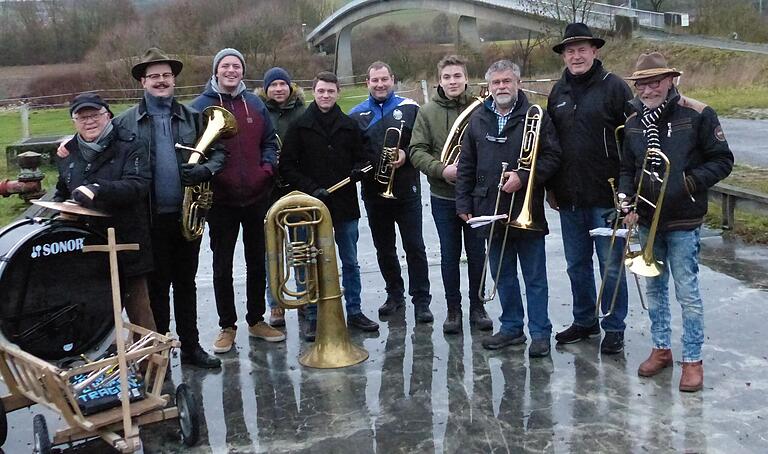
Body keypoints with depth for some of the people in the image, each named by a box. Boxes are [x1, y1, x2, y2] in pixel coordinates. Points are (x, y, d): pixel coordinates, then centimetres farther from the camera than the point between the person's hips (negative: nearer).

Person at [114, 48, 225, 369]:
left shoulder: (193, 117, 8)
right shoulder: (125, 122, 1)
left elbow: (219, 152, 7)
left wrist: (206, 169, -14)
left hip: (187, 214, 2)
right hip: (151, 218, -2)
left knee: (186, 283, 13)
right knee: (157, 286, 7)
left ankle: (191, 346, 24)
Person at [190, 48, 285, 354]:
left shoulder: (255, 104, 9)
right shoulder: (200, 106, -1)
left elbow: (269, 141, 12)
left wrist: (267, 167, -4)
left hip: (257, 196, 3)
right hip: (221, 200, -3)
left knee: (257, 262, 12)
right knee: (222, 266, 5)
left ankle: (256, 320, 26)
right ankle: (227, 326, 17)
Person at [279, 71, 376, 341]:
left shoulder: (349, 126, 7)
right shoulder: (299, 127, -1)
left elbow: (361, 159, 14)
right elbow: (287, 167, -3)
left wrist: (359, 170, -10)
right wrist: (311, 189, -15)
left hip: (346, 205, 3)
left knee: (350, 263, 11)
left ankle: (354, 312, 24)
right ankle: (313, 317, 15)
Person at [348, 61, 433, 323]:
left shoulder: (409, 108, 3)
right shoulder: (357, 114, 8)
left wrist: (406, 155, -16)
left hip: (406, 190, -2)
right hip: (373, 191, 3)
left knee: (414, 247, -2)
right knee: (384, 248, 12)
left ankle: (421, 301, 5)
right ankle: (395, 294, 27)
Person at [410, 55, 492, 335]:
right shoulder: (428, 113, 1)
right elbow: (416, 151, -5)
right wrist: (442, 169, -18)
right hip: (443, 196, 1)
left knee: (477, 254, 10)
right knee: (449, 255, 10)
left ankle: (477, 307, 26)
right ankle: (453, 309, 23)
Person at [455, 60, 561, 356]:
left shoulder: (536, 117, -1)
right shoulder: (477, 121, 10)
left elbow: (552, 157, -6)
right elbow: (466, 166, 12)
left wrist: (524, 177, -19)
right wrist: (464, 204, 7)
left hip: (527, 212, -4)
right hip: (491, 212, 4)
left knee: (535, 277, 4)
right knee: (503, 276, 13)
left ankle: (540, 332, 12)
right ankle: (511, 327, 26)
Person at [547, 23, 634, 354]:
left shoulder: (613, 87, -5)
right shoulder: (558, 92, 11)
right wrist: (550, 187, 12)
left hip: (606, 196, -5)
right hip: (569, 198, 5)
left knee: (611, 266, 4)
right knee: (577, 265, 15)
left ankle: (614, 328, 18)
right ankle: (584, 322, 30)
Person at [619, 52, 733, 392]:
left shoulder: (697, 115, -9)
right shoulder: (633, 121, 5)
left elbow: (722, 161, -5)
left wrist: (690, 182, -18)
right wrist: (626, 198, -5)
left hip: (684, 221, -5)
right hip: (647, 220, 5)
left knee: (687, 291, -1)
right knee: (654, 287, 15)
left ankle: (693, 360, 12)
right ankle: (661, 348, 30)